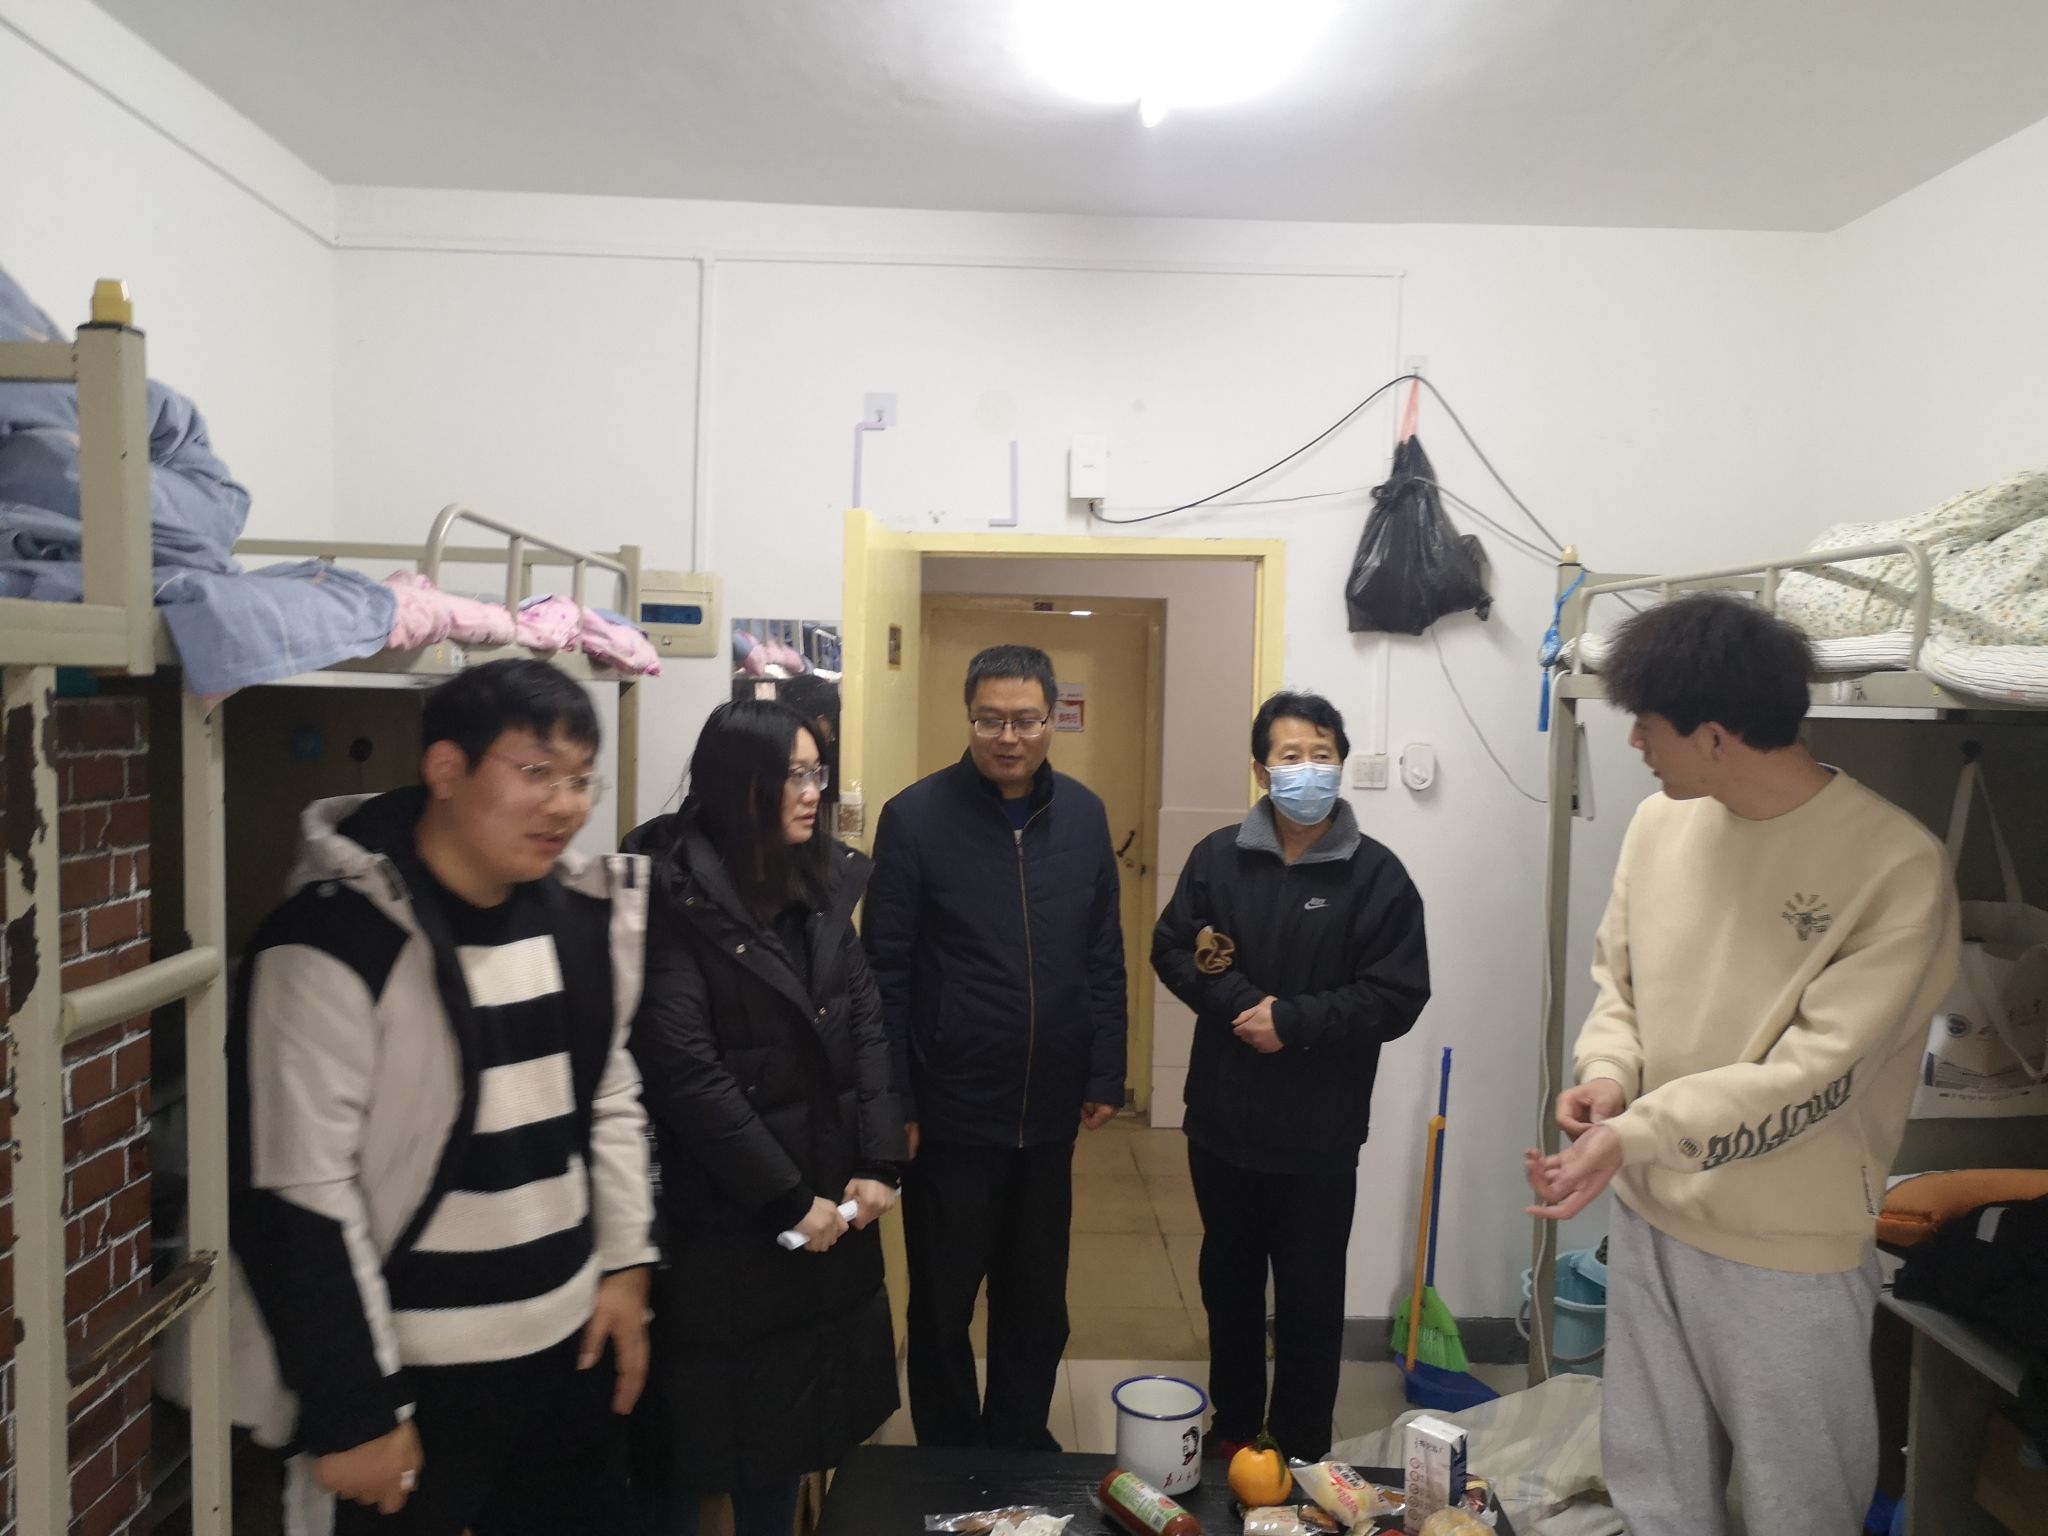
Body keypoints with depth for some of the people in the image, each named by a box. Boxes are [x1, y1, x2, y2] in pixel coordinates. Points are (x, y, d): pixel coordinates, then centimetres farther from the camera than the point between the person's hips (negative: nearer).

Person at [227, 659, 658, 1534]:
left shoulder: (584, 914, 2)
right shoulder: (334, 941, -17)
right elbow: (298, 1194, -17)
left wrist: (624, 1262, 8)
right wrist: (353, 1407, -14)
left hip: (569, 1343, 6)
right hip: (420, 1369, -6)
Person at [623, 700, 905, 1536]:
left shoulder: (820, 883, 5)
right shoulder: (672, 895, -16)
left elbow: (868, 1025, 3)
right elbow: (685, 1071, -20)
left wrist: (878, 1164, -6)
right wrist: (788, 1198, -16)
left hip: (826, 1201, 6)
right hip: (718, 1216, -6)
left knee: (794, 1408, 18)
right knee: (700, 1419, 11)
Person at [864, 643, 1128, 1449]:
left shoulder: (1083, 815, 1)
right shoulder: (915, 817, -11)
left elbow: (1104, 959, 6)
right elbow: (886, 974, -10)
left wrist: (1105, 1076, 4)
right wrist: (894, 1103, -11)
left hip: (1048, 1112, 4)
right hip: (949, 1114, -3)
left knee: (1038, 1304, 19)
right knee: (942, 1305, 15)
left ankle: (1021, 1450, 40)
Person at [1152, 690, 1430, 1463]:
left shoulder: (1377, 874, -8)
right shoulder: (1218, 856, 0)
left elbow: (1397, 997, -12)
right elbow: (1171, 950, -2)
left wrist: (1292, 1020, -19)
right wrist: (1242, 1005, -17)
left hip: (1319, 1134, -3)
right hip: (1222, 1119, 3)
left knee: (1309, 1300, 10)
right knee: (1228, 1282, 19)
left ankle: (1301, 1458, 29)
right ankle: (1232, 1432, 39)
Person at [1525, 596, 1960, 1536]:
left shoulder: (1897, 866, -20)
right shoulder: (1660, 824, -3)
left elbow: (1817, 1070, -23)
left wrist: (1634, 1135, -28)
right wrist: (1607, 1073, -12)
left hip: (1789, 1253, -5)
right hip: (1649, 1218, 5)